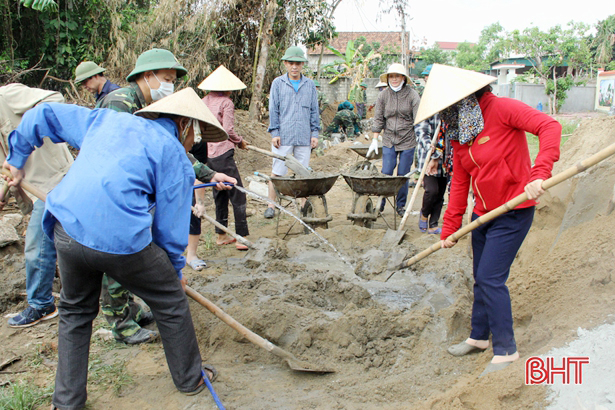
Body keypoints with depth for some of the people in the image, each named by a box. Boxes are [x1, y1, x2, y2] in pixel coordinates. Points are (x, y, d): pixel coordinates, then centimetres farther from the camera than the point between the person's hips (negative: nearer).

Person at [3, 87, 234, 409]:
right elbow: (170, 226, 5)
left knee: (75, 312, 28)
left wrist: (17, 159, 39)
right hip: (122, 239, -5)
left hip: (67, 231, 5)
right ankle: (190, 379, 35)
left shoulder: (106, 120, 21)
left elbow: (43, 114, 26)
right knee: (170, 303, 18)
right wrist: (176, 270, 20)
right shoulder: (174, 156, 5)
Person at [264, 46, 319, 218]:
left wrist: (315, 133, 7)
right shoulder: (278, 83, 6)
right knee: (277, 172, 0)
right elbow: (273, 110, 4)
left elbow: (314, 111, 13)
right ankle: (271, 205, 8)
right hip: (283, 137, -1)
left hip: (304, 137, 2)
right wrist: (275, 132, -3)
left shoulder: (310, 85, 10)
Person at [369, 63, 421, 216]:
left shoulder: (412, 95, -4)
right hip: (389, 140, 2)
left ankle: (401, 205, 18)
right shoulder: (383, 95, 2)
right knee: (386, 173, -1)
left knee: (403, 175, 3)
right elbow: (378, 119, 6)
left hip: (407, 140, -1)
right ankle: (380, 203, 13)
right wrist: (374, 140, 3)